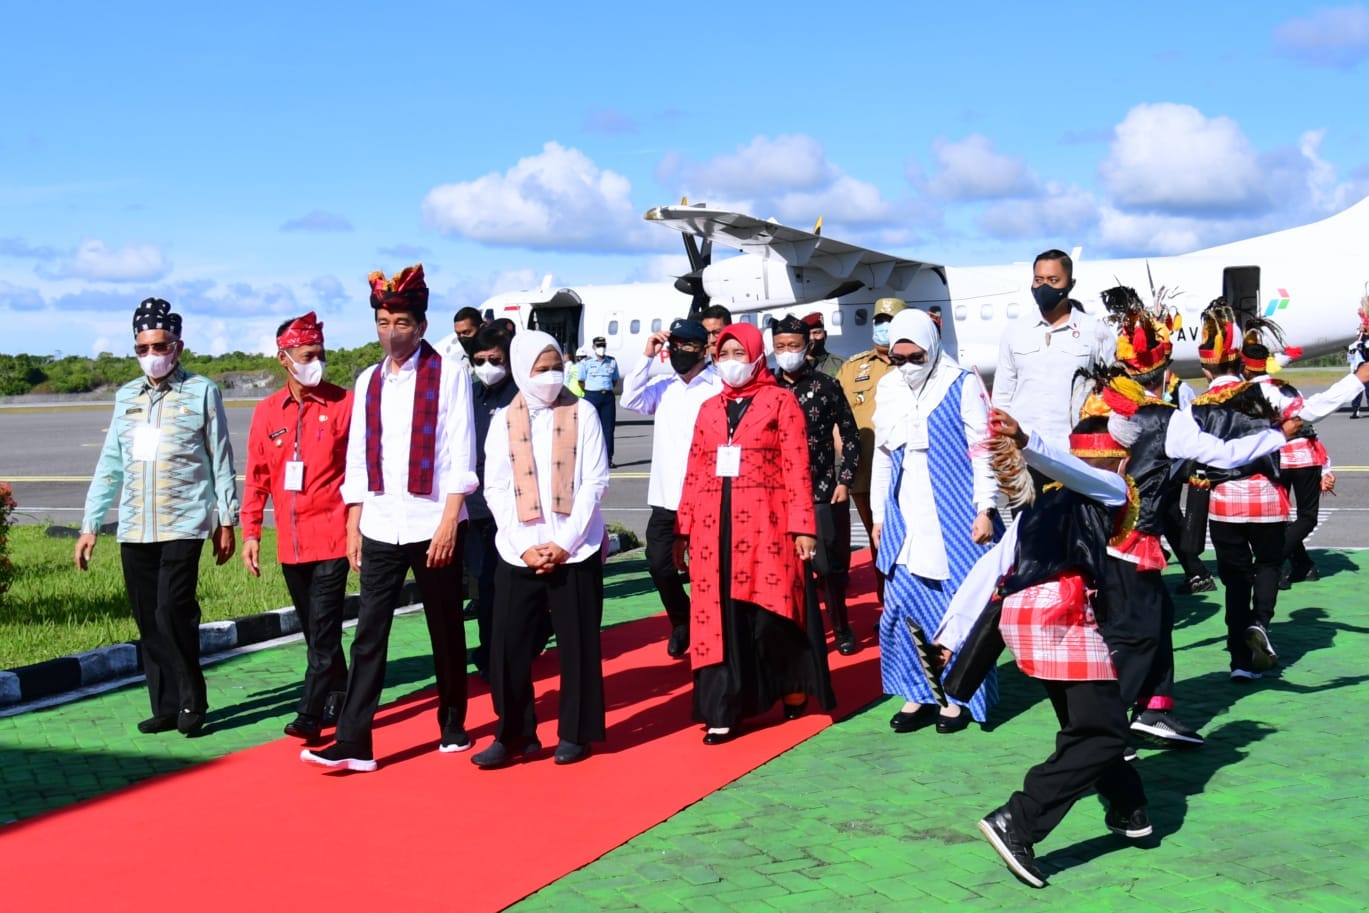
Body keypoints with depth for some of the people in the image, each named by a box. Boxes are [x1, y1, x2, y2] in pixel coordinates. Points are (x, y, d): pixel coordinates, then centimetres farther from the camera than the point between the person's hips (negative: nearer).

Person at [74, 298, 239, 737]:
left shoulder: (202, 392, 1)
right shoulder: (126, 396, 13)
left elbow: (221, 460, 3)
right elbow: (110, 465, 14)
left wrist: (226, 521, 0)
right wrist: (90, 525, 11)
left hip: (184, 525, -4)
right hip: (134, 531, 5)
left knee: (172, 614, -13)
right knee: (148, 623, 5)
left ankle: (191, 704, 2)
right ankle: (166, 708, 14)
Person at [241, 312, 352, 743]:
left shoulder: (343, 404, -4)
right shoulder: (267, 412, 7)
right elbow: (257, 477, 10)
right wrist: (251, 532, 6)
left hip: (331, 534, -5)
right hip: (290, 540, 5)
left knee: (323, 628, -5)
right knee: (314, 629, 14)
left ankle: (310, 714, -1)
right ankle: (339, 699, 28)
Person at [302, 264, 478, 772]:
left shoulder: (448, 375, -3)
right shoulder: (368, 381, 10)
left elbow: (460, 455, -8)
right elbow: (357, 458, 12)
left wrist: (448, 522, -14)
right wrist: (353, 527, 9)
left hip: (433, 526, -4)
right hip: (379, 529, 4)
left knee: (445, 631, 8)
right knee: (368, 634, 0)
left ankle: (453, 725, 24)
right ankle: (353, 743, 1)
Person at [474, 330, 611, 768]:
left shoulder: (582, 414, 1)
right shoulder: (503, 420, 6)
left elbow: (595, 482, -3)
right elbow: (496, 490, 3)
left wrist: (564, 543, -10)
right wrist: (525, 546, -8)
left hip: (575, 550, -1)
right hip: (518, 553, 2)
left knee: (577, 644, 5)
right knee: (508, 646, 2)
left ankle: (576, 733, 18)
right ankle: (513, 735, 15)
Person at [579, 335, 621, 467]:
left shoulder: (612, 361, 9)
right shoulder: (586, 362, -1)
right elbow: (581, 381, 2)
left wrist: (608, 389, 7)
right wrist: (592, 392, 3)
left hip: (608, 396, 3)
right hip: (592, 396, -3)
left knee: (608, 428, 2)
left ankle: (608, 459, 4)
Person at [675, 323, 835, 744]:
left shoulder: (781, 401, 2)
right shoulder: (709, 409, 15)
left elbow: (796, 467, -4)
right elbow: (694, 473, 13)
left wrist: (802, 526, -10)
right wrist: (683, 531, 10)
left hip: (764, 523, -4)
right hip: (714, 525, 4)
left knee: (769, 611, 0)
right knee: (719, 616, 4)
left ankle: (793, 687, 25)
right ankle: (722, 713, 8)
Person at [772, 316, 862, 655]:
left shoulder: (827, 386, 1)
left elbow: (850, 436, 4)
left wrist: (845, 481, -3)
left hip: (823, 491, -2)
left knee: (831, 565, 2)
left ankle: (842, 629, 19)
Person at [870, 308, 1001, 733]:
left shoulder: (961, 384, -4)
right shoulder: (887, 389, 11)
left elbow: (982, 449, -5)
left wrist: (985, 508, -9)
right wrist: (879, 515, 16)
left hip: (955, 516, -5)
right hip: (905, 518, 5)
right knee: (902, 602, 2)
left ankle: (960, 695, 11)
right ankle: (918, 693, 13)